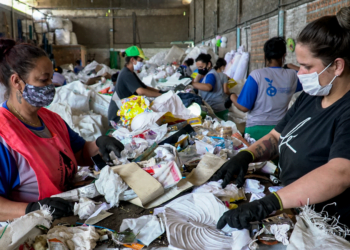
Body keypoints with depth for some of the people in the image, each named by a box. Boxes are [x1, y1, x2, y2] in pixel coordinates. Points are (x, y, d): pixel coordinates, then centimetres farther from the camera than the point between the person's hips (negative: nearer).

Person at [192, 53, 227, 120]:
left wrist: (192, 83, -41)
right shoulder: (206, 73, 15)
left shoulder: (211, 75, -16)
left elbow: (208, 87, -38)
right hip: (210, 108, 9)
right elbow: (196, 84, 7)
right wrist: (199, 75, -7)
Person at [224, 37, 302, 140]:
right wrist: (292, 67, 29)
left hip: (256, 129, -3)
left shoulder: (256, 75, -12)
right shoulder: (292, 75, -2)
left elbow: (244, 107, -13)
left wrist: (232, 96, 6)